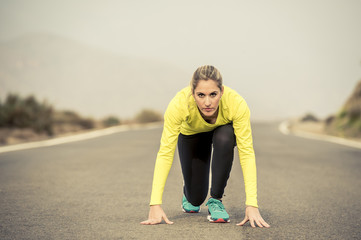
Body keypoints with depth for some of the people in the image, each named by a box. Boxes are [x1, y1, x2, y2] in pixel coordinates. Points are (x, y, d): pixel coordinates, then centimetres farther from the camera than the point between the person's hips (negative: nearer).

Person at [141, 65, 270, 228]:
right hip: (191, 134, 0)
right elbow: (165, 152, -38)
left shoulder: (237, 103, -40)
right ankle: (189, 194, 35)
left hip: (223, 130, 0)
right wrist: (155, 205, -45)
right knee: (196, 198, -4)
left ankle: (216, 200, -14)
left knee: (223, 139, -36)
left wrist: (251, 205, -46)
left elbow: (247, 153, -39)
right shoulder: (179, 103, -40)